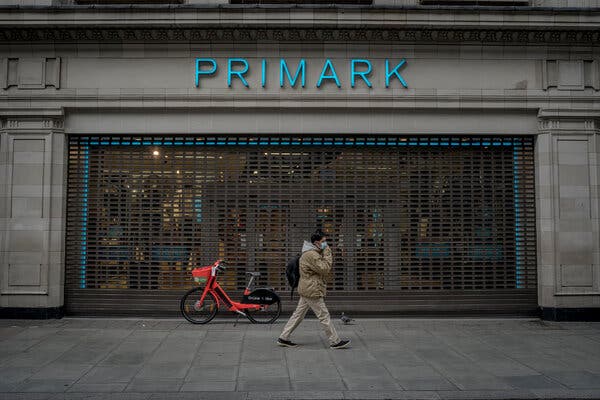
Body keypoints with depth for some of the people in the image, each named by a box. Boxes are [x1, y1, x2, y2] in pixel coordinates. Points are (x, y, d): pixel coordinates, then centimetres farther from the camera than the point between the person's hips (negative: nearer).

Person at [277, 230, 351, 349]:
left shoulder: (314, 253, 16)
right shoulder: (311, 255, -20)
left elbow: (324, 269, 17)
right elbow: (325, 269, -22)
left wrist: (325, 253, 4)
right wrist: (327, 253, -14)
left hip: (307, 290, 11)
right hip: (312, 290, -11)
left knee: (298, 314, 13)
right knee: (324, 316, -3)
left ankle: (283, 338, 17)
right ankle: (335, 341, 5)